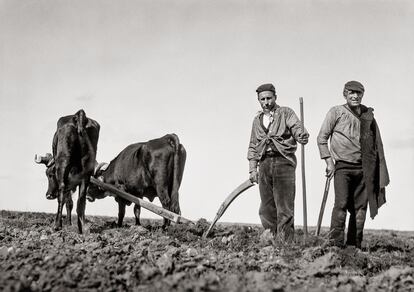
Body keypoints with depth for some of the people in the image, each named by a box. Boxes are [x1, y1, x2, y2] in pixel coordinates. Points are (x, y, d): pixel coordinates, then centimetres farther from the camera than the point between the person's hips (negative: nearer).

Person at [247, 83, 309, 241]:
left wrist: (302, 136, -35)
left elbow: (297, 127, -11)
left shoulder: (286, 113, 6)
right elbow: (252, 146, 22)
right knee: (266, 208, 6)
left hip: (283, 161, -5)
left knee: (285, 208, -8)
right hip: (264, 163, 5)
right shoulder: (257, 120, 20)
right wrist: (252, 169, 12)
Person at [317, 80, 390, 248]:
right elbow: (322, 138, 3)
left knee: (360, 207, 3)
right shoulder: (336, 112, 2)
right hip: (343, 166, -3)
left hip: (363, 168, 4)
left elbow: (377, 144, 16)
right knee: (341, 204, -14)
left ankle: (354, 245, 11)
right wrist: (329, 161, -6)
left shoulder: (368, 115, 13)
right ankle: (336, 243, -10)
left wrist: (381, 174, 11)